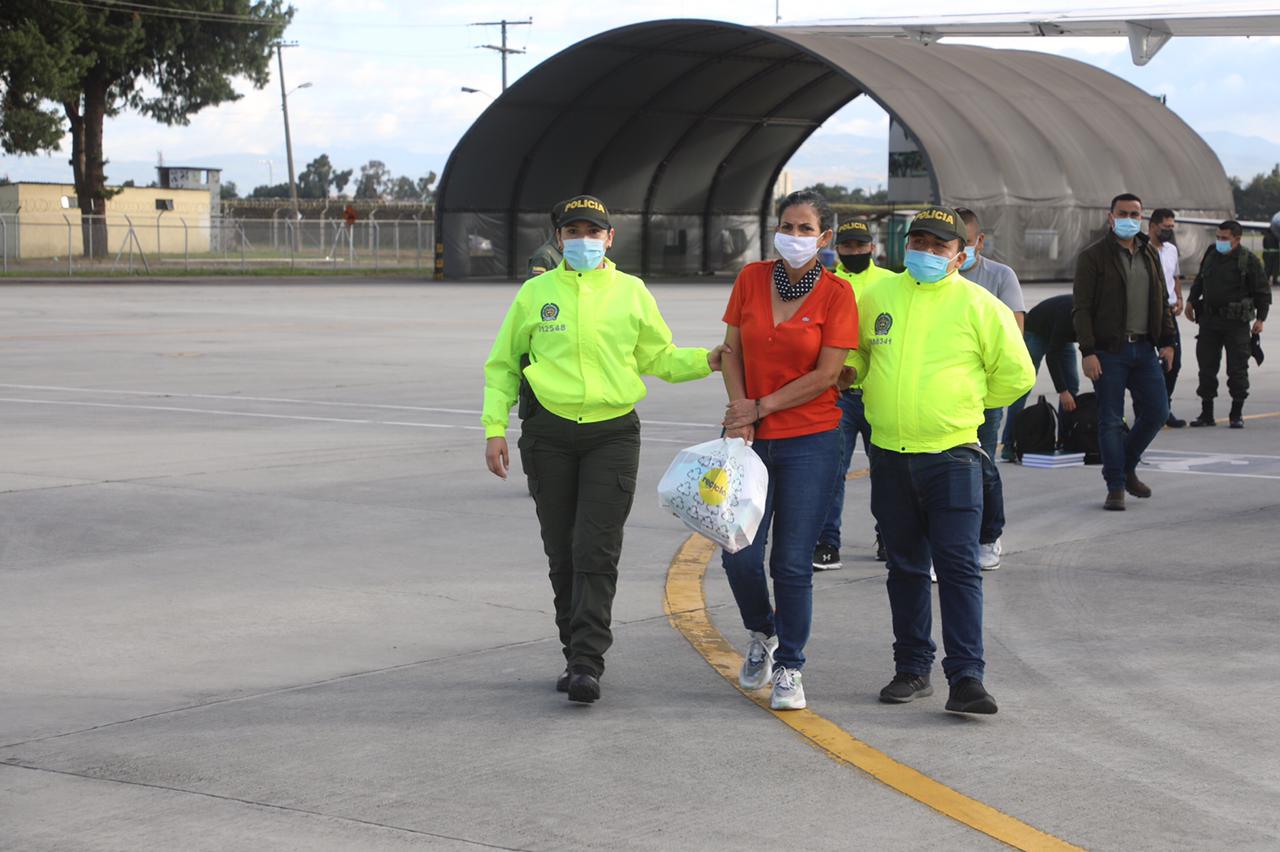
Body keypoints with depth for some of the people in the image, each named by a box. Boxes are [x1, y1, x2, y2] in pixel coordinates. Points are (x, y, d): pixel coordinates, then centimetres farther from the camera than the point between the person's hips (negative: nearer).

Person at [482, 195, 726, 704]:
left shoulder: (631, 293, 7)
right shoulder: (535, 293, 7)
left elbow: (659, 358, 16)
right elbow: (503, 365, 12)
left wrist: (707, 361, -2)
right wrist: (494, 428, 3)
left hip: (612, 434, -1)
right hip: (549, 435, 1)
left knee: (596, 551, -11)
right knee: (562, 553, 6)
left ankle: (587, 663, -14)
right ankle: (575, 654, 18)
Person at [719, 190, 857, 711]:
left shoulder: (836, 293, -5)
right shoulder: (752, 278, 4)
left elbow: (826, 375, -9)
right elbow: (731, 350, 8)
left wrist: (760, 407, -10)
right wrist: (739, 417, -5)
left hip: (810, 440, -3)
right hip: (751, 439, 3)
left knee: (793, 562, -1)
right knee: (740, 555, -2)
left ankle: (789, 669, 13)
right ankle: (761, 633, 28)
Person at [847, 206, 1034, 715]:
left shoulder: (979, 305, -2)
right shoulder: (878, 296, 8)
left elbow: (1016, 374, 4)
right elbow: (854, 351, 25)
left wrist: (967, 402, 8)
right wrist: (851, 372, 4)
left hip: (951, 454, -4)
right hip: (889, 456, 4)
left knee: (958, 566, -9)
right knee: (905, 567, 12)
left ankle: (966, 678, -10)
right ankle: (912, 670, 21)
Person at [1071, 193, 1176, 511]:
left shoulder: (1149, 255, 13)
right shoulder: (1093, 256, -5)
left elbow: (1162, 301, 20)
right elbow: (1081, 307, -8)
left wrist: (1167, 341, 11)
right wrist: (1088, 352, -15)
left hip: (1143, 348, 5)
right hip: (1108, 350, -5)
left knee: (1157, 411, 5)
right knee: (1111, 420, -3)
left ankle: (1127, 467, 26)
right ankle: (1115, 487, 4)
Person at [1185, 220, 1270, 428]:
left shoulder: (1249, 260, -6)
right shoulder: (1211, 254, 8)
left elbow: (1262, 292, -3)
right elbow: (1200, 279, 23)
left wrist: (1260, 318, -6)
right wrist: (1192, 301, 23)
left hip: (1236, 323, -5)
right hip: (1209, 320, 5)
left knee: (1237, 369, -1)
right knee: (1206, 367, 5)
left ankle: (1237, 414, 8)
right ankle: (1207, 413, 12)